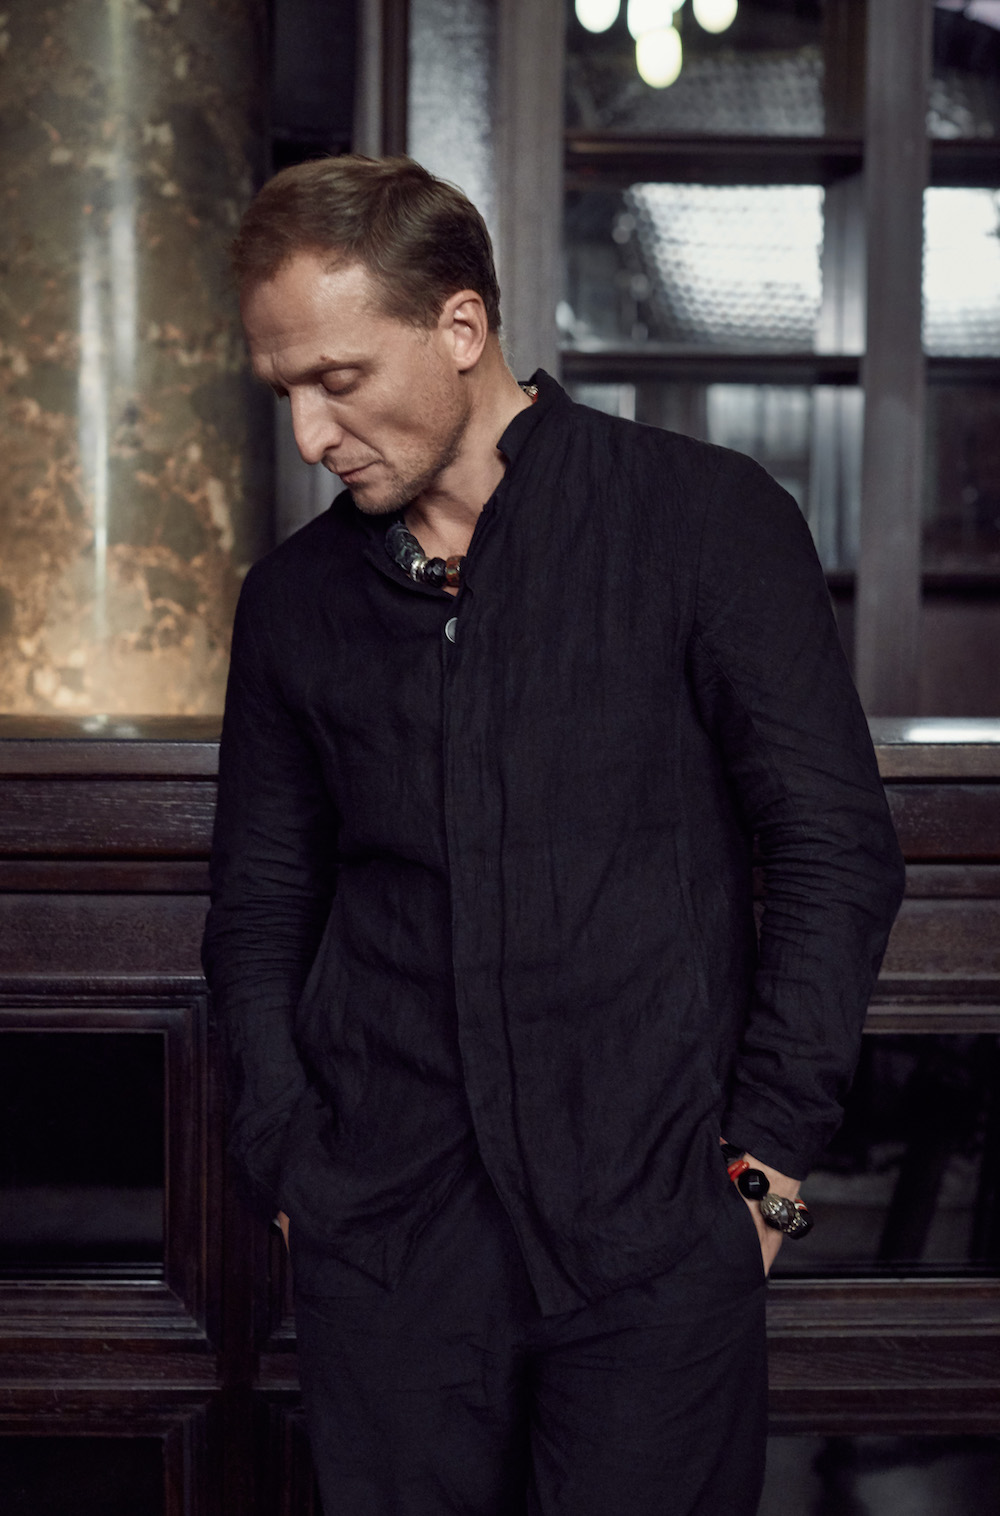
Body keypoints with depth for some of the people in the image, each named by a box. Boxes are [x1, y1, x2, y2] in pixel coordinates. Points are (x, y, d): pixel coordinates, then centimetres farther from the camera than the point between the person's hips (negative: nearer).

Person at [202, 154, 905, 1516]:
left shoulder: (707, 522, -2)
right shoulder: (295, 600, 9)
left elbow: (837, 853, -2)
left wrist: (766, 1158, -6)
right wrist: (289, 1169, 5)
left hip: (655, 1241, -3)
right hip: (381, 1245, 3)